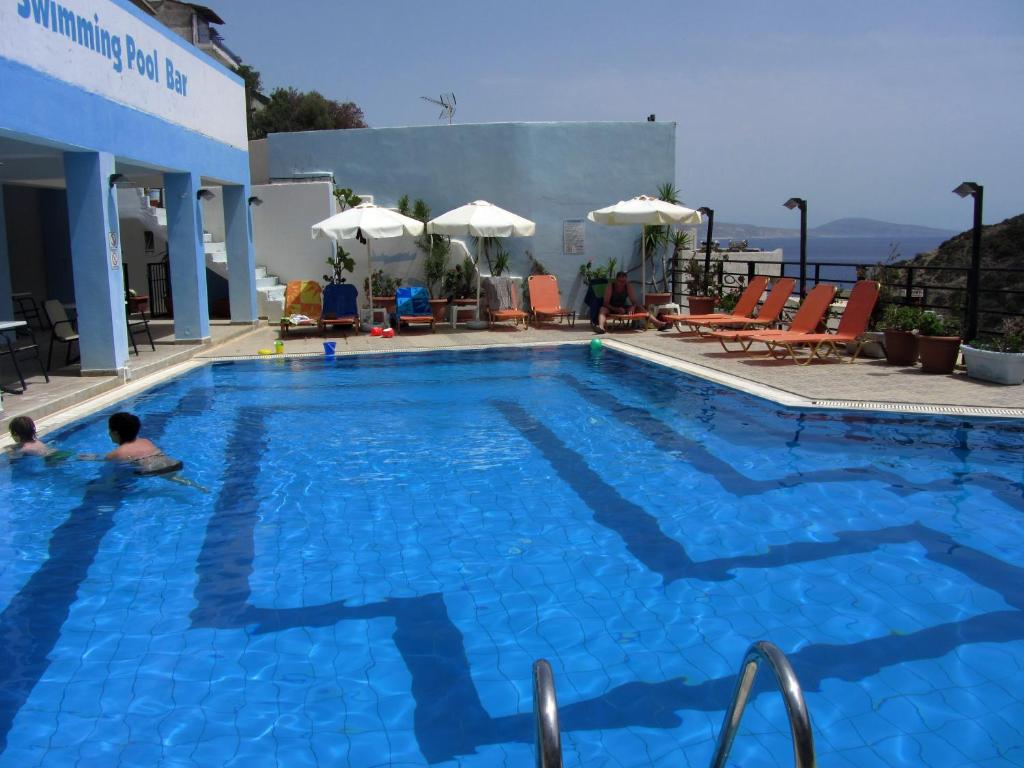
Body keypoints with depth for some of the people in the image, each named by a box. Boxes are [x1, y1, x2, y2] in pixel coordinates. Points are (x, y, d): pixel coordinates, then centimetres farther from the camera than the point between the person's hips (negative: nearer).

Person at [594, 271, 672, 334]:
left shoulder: (628, 287, -4)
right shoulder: (610, 286, -15)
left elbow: (634, 302, -7)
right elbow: (606, 303, -19)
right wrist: (617, 309, -35)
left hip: (624, 308, 4)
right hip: (612, 309, -4)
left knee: (640, 309, -15)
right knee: (603, 309, -37)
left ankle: (660, 324, -27)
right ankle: (601, 327, -69)